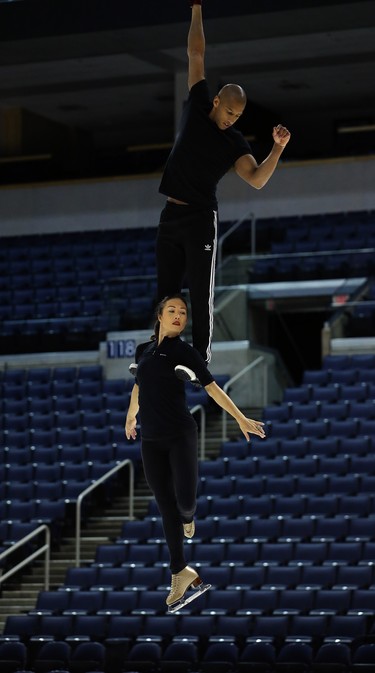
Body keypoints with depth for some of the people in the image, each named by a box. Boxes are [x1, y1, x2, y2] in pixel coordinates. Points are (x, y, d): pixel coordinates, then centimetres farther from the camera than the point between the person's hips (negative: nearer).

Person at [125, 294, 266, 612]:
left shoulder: (185, 351, -2)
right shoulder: (144, 350, 10)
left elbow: (212, 386, -7)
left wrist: (241, 418, -13)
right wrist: (131, 416, 39)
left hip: (181, 434, -4)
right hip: (151, 440, 4)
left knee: (184, 499, -16)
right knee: (166, 508, 3)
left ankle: (188, 516, 23)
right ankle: (180, 573, 8)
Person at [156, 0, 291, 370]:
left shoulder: (235, 142, -2)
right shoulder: (196, 107, 5)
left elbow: (257, 180, -14)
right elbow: (196, 55, 7)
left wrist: (278, 148, -27)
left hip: (200, 219, -4)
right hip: (170, 214, 4)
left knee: (201, 296, -4)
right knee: (166, 292, 10)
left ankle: (201, 361, -2)